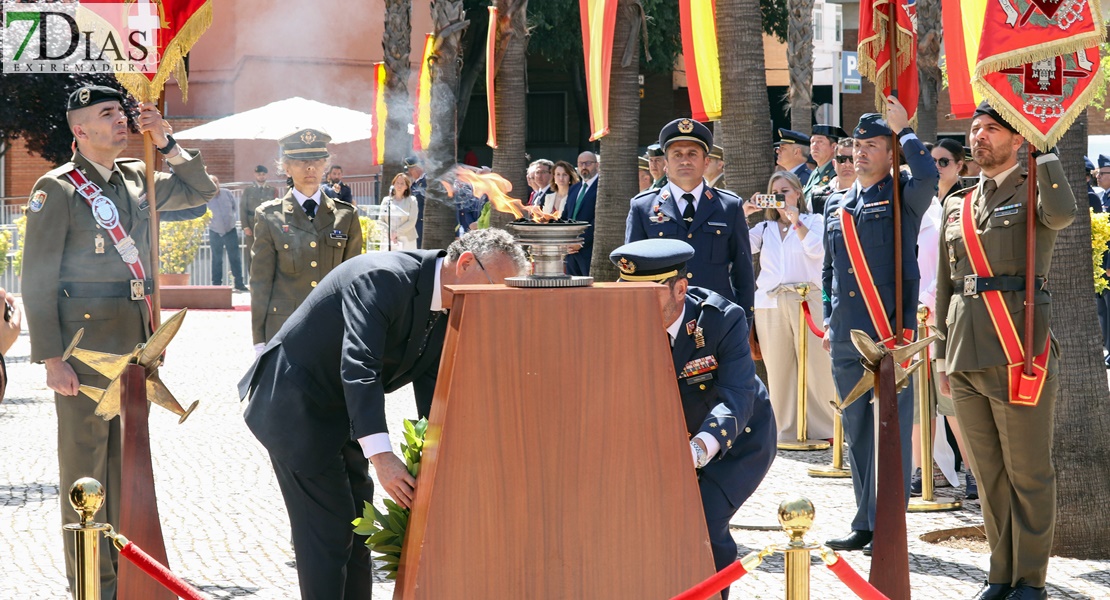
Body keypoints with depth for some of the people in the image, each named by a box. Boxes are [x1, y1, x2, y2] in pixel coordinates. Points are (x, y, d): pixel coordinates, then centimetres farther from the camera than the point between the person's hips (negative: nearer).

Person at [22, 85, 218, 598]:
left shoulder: (138, 178, 13)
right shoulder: (57, 189, -6)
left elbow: (202, 192, 22)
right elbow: (38, 281, -9)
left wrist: (165, 142, 8)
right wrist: (51, 358, -15)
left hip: (136, 339, 7)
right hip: (85, 341, -7)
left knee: (128, 457, 12)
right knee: (85, 461, -1)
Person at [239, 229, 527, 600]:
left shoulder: (446, 317, -1)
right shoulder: (383, 279, -29)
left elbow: (432, 396, 2)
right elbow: (358, 367, -39)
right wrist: (382, 456, -46)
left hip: (340, 415, 9)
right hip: (296, 408, -9)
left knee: (356, 533, 14)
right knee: (327, 532, -11)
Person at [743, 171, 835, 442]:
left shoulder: (814, 221, 12)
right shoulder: (765, 228, 21)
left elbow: (817, 249, -5)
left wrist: (796, 223, -11)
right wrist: (742, 215, 0)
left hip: (808, 300, -3)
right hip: (770, 304, 3)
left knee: (816, 367, -8)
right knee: (778, 369, 1)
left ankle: (823, 429, -4)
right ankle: (786, 430, 7)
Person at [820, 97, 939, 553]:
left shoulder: (902, 196, 1)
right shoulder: (836, 205, 17)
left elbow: (927, 175, -23)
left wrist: (904, 129, -10)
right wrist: (830, 321, 16)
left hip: (891, 333, -6)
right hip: (846, 337, 6)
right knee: (856, 432, 10)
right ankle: (865, 524, 17)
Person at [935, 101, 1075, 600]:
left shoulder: (1033, 192, 2)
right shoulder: (956, 207, 17)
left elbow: (1063, 214, -24)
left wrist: (1042, 150, -20)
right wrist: (942, 355, 16)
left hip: (1019, 352, -5)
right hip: (968, 357, 6)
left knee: (1028, 473, -1)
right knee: (988, 473, 10)